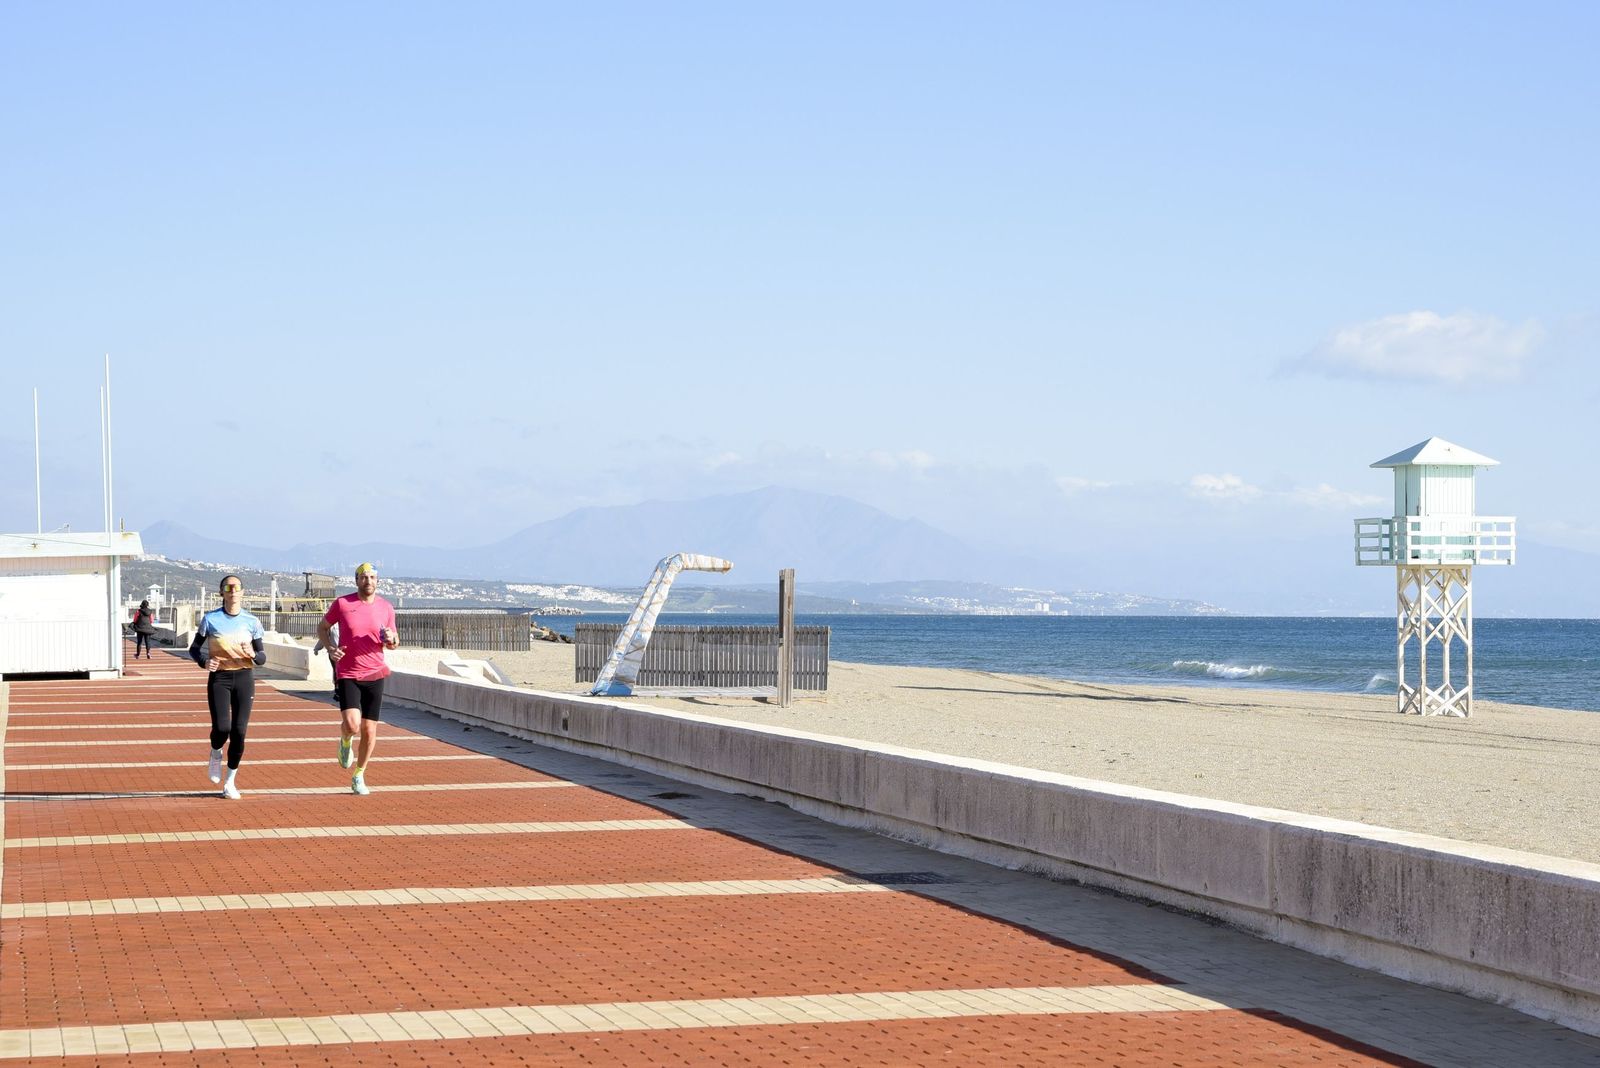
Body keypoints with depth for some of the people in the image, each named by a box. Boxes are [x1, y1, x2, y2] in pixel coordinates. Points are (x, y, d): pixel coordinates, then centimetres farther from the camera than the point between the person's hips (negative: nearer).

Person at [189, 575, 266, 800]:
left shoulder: (251, 622, 3)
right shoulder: (210, 619, 0)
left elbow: (262, 657, 7)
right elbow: (194, 648, 8)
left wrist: (253, 655, -16)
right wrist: (204, 662, -13)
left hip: (244, 678, 1)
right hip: (219, 677, -1)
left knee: (239, 731, -3)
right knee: (222, 727, -17)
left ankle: (230, 782, 12)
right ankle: (216, 754, 20)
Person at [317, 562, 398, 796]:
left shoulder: (386, 608, 3)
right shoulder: (342, 604, -4)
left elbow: (394, 643, 14)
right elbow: (322, 627, 10)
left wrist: (391, 639, -11)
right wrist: (330, 647, -9)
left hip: (375, 675, 3)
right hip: (347, 674, -2)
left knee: (369, 730, 4)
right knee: (352, 725, -20)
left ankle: (359, 776, 22)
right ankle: (346, 741, 17)